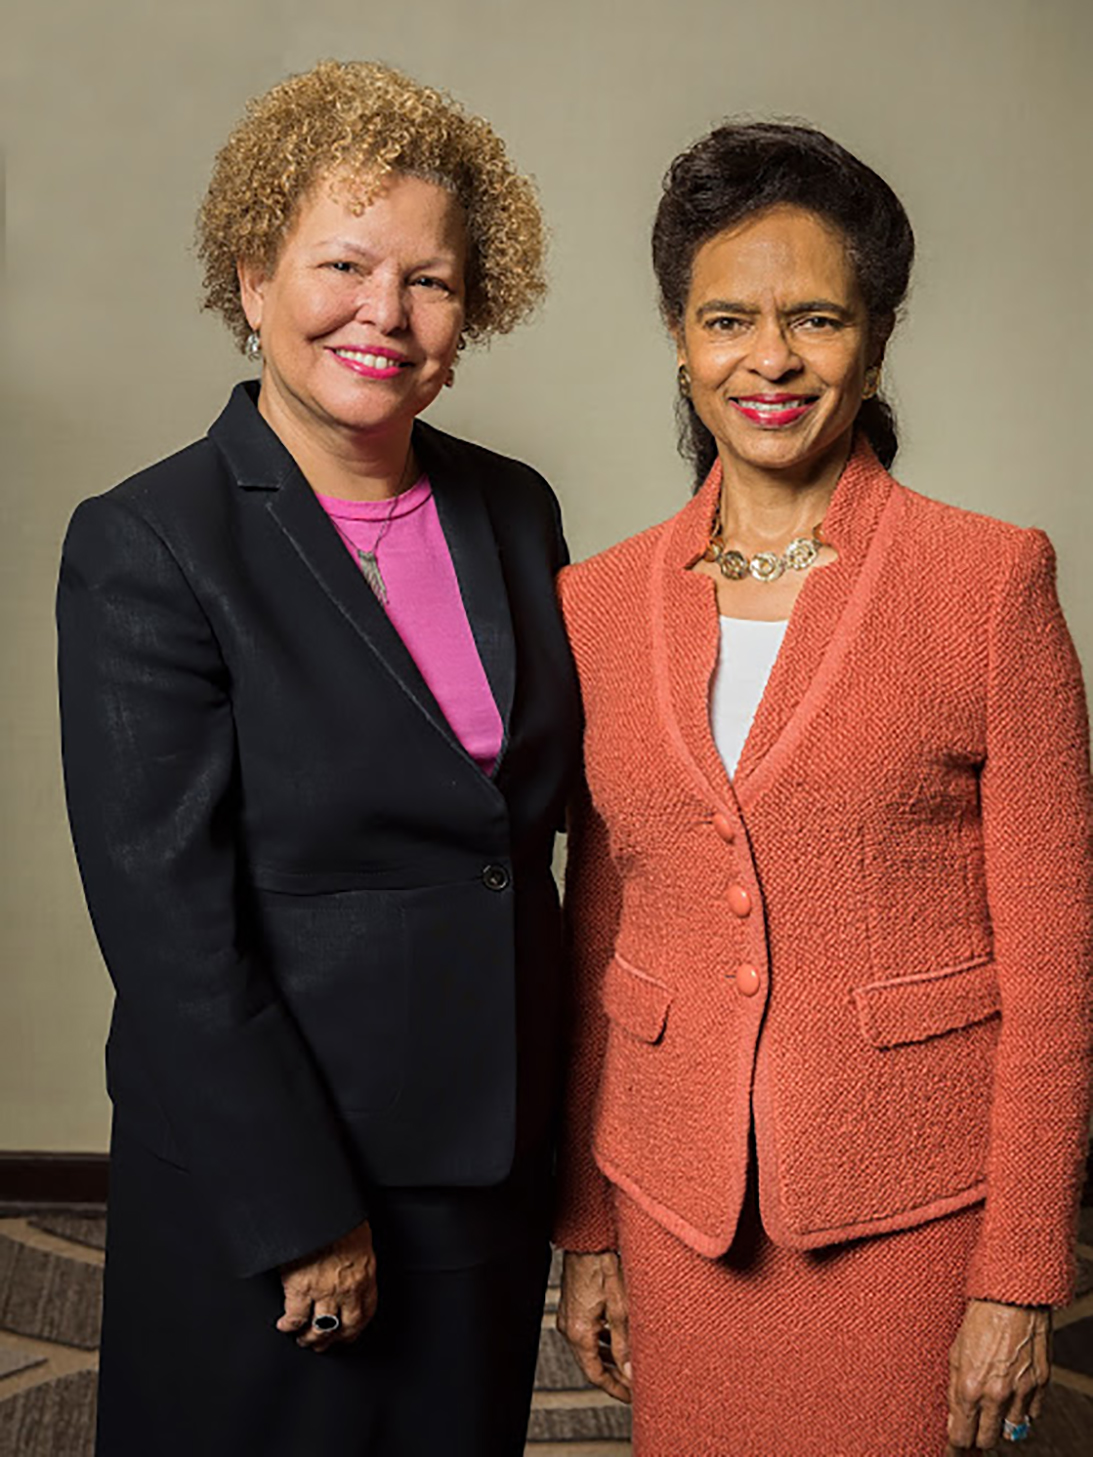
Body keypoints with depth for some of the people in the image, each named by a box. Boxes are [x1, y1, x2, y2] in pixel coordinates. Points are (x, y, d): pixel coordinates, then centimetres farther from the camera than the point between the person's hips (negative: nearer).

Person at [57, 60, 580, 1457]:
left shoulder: (513, 510, 3)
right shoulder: (145, 544, -15)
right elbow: (168, 920, -17)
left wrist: (545, 1125, 7)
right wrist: (302, 1216, -15)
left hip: (497, 1156, 6)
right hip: (259, 1178, -5)